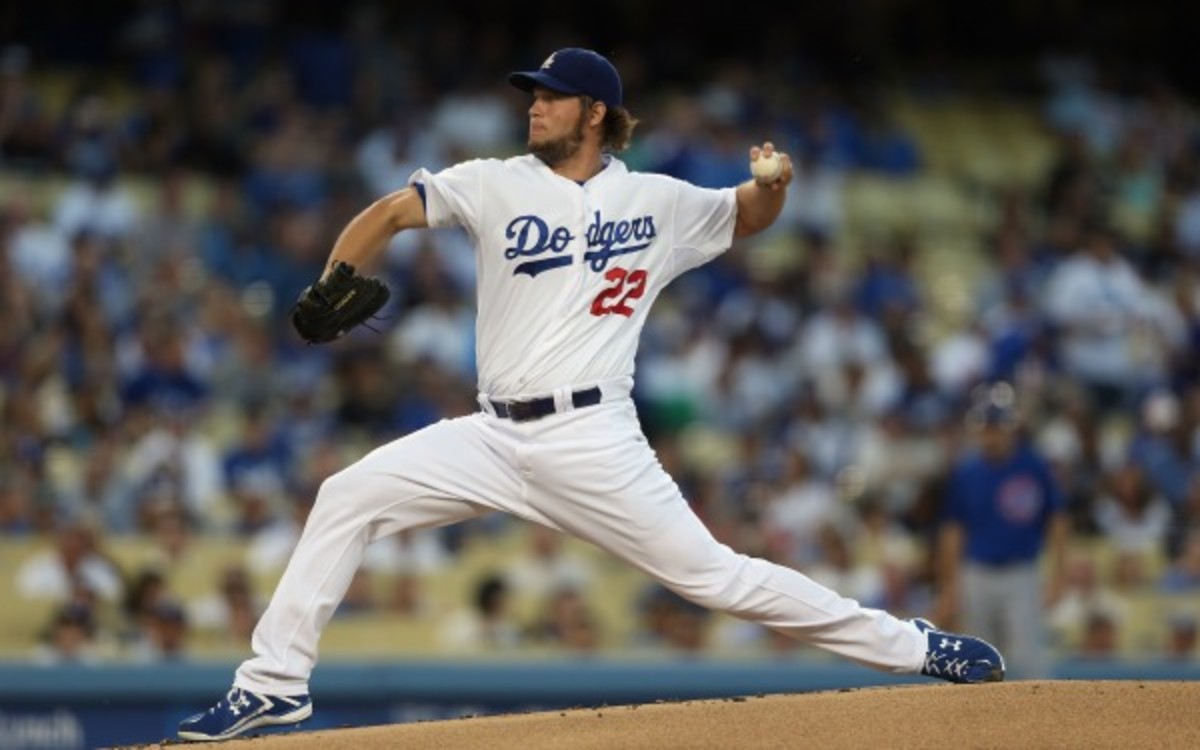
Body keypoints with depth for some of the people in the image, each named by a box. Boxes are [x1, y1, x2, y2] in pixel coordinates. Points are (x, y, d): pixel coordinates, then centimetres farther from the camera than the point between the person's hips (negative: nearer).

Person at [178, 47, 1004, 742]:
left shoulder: (659, 203, 5)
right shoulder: (497, 184, 5)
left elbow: (747, 218, 19)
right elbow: (390, 213, 6)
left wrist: (773, 185, -4)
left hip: (592, 441, -3)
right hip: (495, 436, 3)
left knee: (714, 575, -9)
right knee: (348, 498, -9)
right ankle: (275, 682, -2)